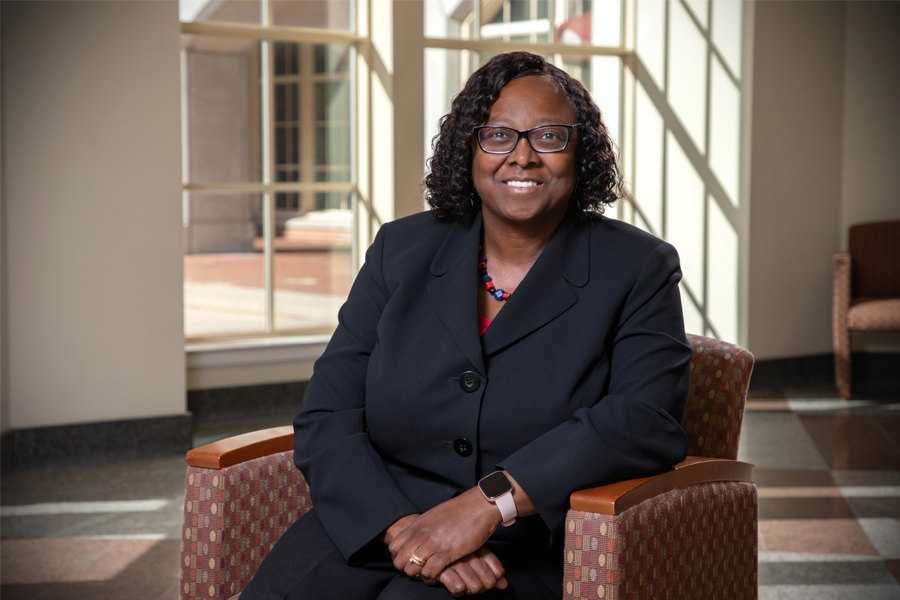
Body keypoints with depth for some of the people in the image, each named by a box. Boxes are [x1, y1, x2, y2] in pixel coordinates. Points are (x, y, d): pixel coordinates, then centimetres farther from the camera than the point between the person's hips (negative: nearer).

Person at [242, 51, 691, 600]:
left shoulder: (638, 270, 3)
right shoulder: (402, 251, 10)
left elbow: (649, 420, -12)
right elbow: (327, 420, 2)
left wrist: (490, 503, -23)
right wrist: (404, 528, -16)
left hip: (524, 554, -4)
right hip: (371, 529, 4)